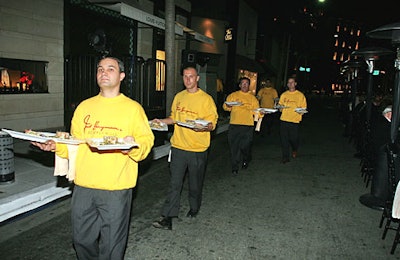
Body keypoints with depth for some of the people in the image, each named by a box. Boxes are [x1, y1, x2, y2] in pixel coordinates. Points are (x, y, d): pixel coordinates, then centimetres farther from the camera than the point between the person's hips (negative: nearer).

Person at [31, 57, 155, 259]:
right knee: (82, 239, 17)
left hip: (116, 189, -4)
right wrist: (56, 146, -4)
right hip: (83, 187, 4)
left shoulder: (133, 108, 0)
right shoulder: (84, 106, 12)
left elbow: (146, 140, -4)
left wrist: (133, 146, -24)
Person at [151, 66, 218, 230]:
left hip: (197, 149, -3)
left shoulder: (206, 99, -4)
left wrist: (204, 127, -27)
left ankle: (194, 209, 37)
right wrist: (161, 121, 6)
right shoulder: (179, 97, 11)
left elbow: (212, 123, -6)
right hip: (178, 147, 3)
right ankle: (167, 218, 4)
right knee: (174, 184, 1)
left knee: (195, 184, 13)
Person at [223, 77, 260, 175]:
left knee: (246, 146, 2)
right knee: (234, 146, -2)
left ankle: (246, 161, 31)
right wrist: (228, 105, -15)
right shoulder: (233, 95, 12)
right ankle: (235, 167, 8)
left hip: (248, 125, 0)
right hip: (234, 124, 0)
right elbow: (225, 106, 7)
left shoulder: (252, 97, 15)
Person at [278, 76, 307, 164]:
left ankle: (294, 150, 35)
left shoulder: (300, 95, 4)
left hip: (295, 120, -2)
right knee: (284, 139, 0)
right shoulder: (284, 94, 12)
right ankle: (285, 157, 9)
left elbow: (304, 108, 4)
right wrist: (280, 107, -4)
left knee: (293, 138, 1)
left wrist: (301, 111, -17)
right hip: (284, 119, 3)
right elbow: (280, 105, 18)